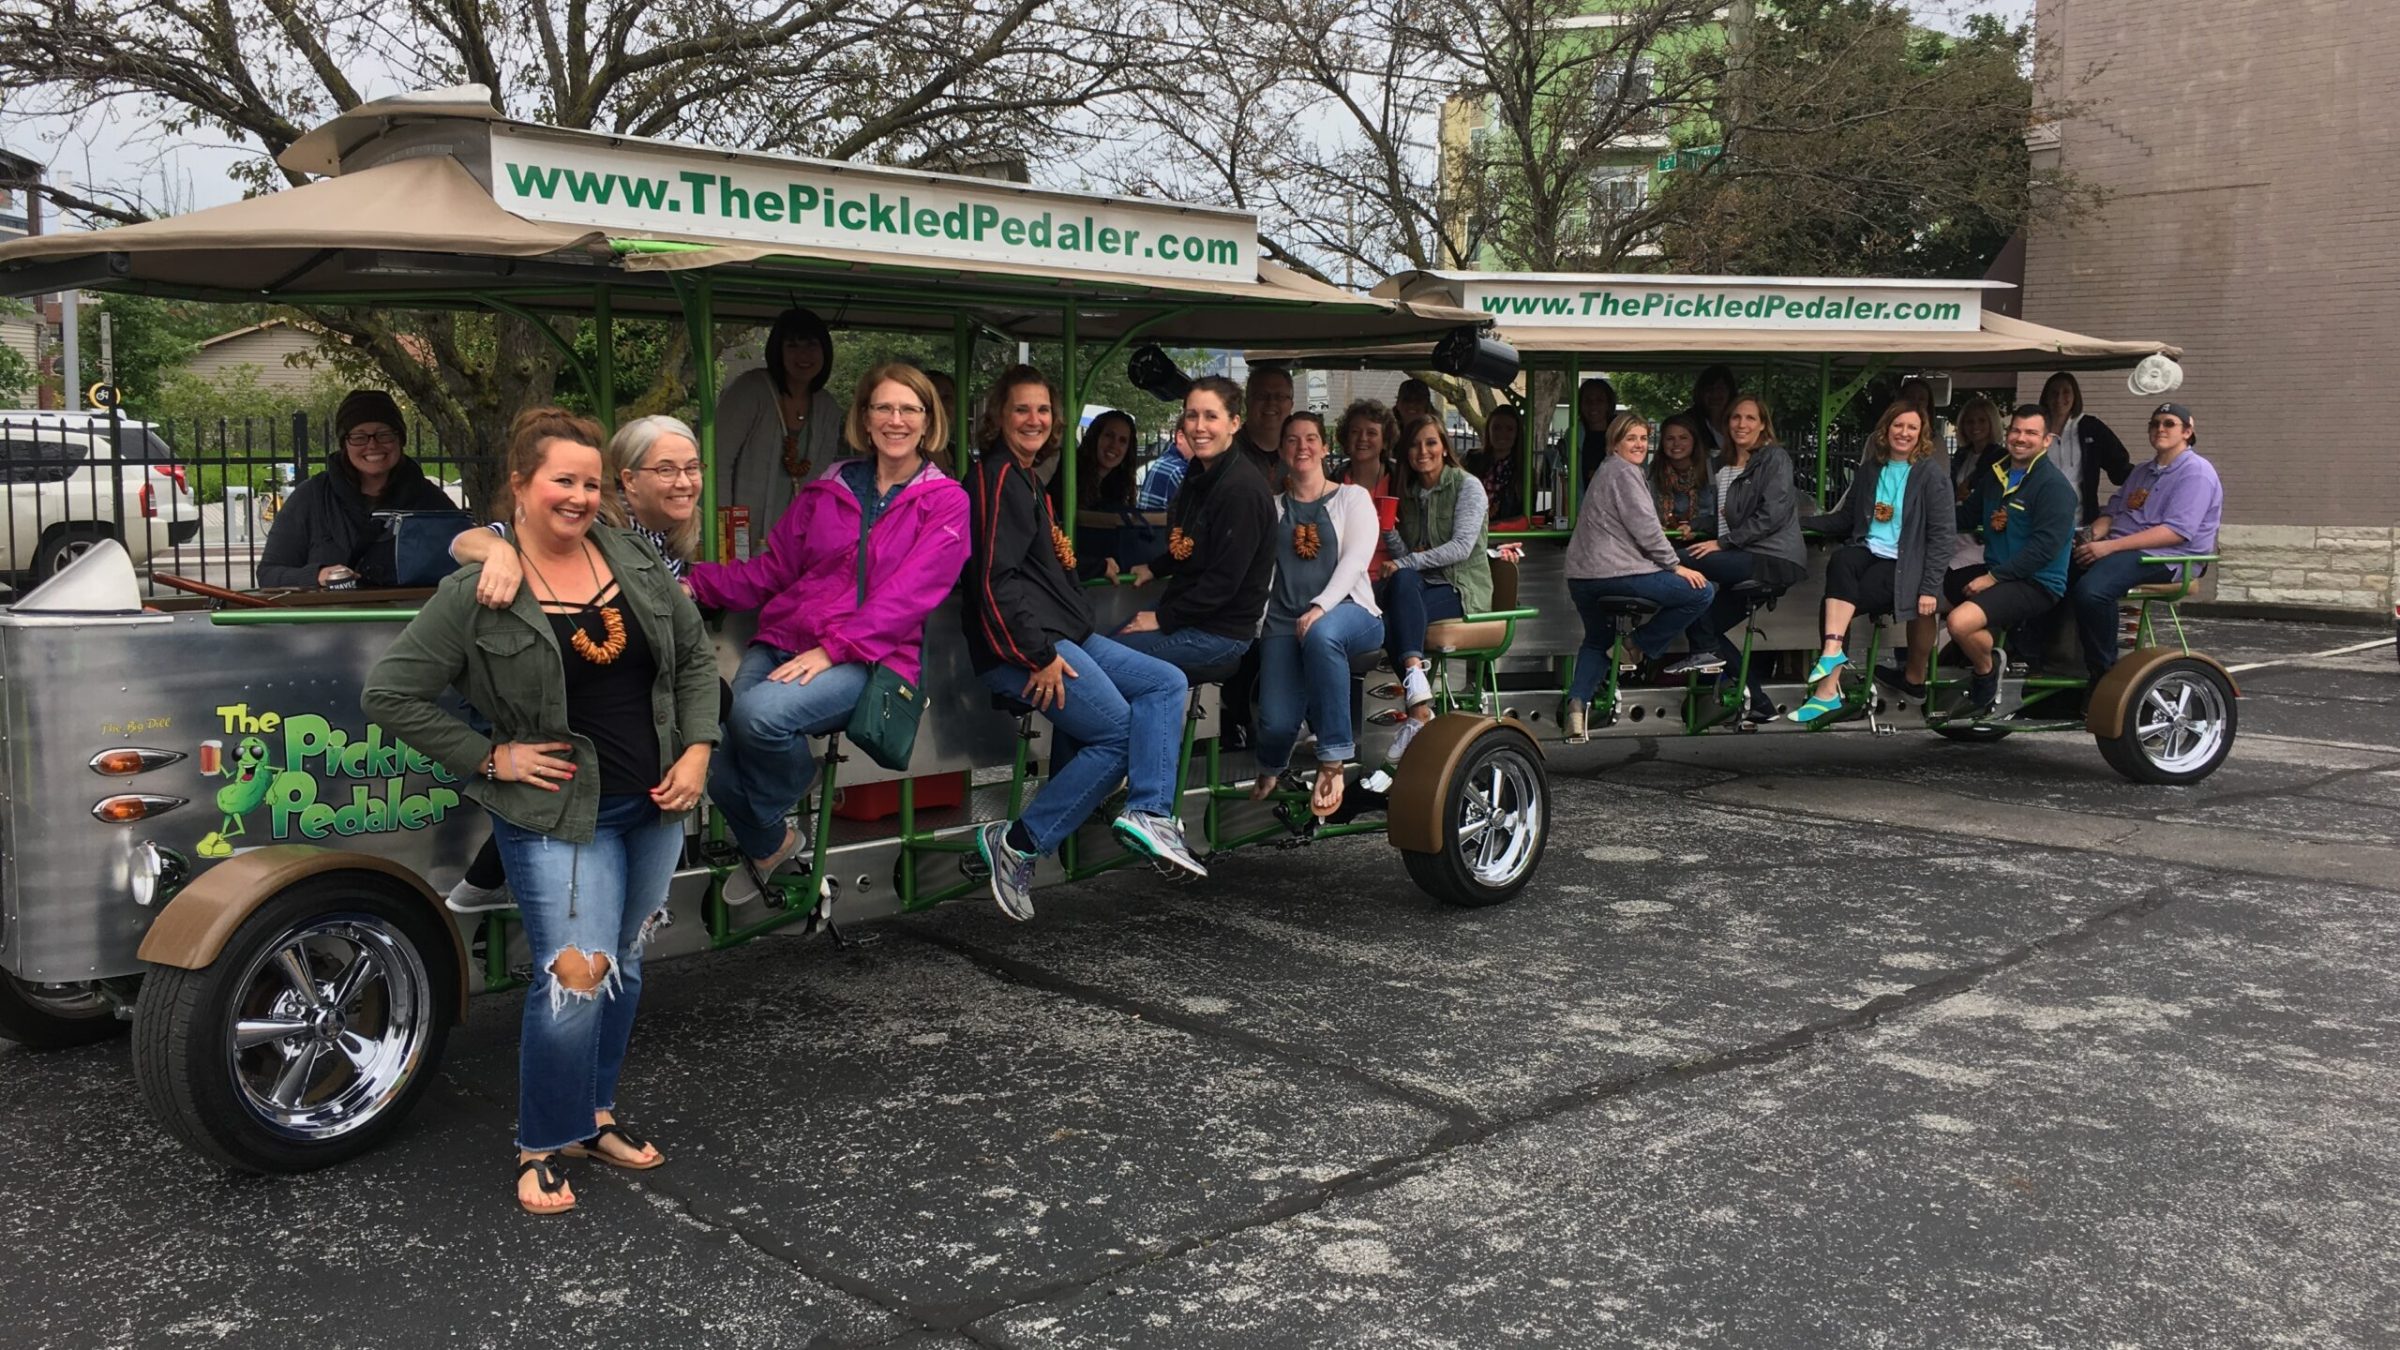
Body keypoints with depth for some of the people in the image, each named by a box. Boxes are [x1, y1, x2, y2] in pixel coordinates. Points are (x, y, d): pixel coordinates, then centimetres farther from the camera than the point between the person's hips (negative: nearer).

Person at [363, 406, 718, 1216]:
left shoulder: (634, 562, 2)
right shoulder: (476, 592, -12)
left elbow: (696, 656, 10)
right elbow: (390, 693, -10)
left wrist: (697, 749, -1)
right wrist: (489, 756, -12)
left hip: (654, 804, 6)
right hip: (558, 815, -6)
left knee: (624, 965, 16)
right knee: (575, 976, -12)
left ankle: (595, 1115, 33)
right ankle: (542, 1150, 7)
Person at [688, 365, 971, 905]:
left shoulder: (946, 502, 5)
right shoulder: (827, 490, 19)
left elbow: (909, 593, -8)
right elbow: (772, 570, 19)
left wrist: (832, 648, -19)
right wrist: (698, 583, 3)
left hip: (872, 657, -4)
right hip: (783, 641, 4)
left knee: (760, 713, -33)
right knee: (721, 773, -16)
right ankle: (768, 847, 18)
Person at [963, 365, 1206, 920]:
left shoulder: (1025, 479, 23)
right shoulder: (997, 477, -9)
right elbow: (994, 578, -18)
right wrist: (1040, 656, -19)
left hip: (1063, 637, 10)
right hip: (1020, 647, -10)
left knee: (1166, 683, 0)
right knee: (1119, 732, -13)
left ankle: (1148, 813, -14)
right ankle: (1016, 843, -9)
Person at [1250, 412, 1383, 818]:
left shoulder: (1352, 498, 11)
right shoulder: (1272, 508, 20)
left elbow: (1355, 560, -4)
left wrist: (1320, 608, -19)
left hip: (1349, 612, -2)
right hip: (1284, 621, 2)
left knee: (1321, 635, -43)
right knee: (1276, 722, -21)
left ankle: (1332, 764, -37)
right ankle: (1270, 770, 19)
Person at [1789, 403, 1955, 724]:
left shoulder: (1932, 473, 1)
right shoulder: (1870, 469, 18)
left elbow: (1940, 534, -4)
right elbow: (1845, 519, 20)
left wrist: (1930, 587, -13)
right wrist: (1800, 521, 5)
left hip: (1902, 563, -4)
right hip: (1867, 550, 4)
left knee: (1833, 602, -28)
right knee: (1840, 561, -34)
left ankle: (1827, 688, -25)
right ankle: (1832, 652, -42)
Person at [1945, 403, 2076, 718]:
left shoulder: (2054, 486, -13)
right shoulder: (1995, 475, 13)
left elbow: (2044, 546, -21)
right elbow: (1965, 517, 17)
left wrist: (1993, 578, -22)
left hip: (2036, 583, -9)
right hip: (1995, 571, 9)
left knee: (1961, 621, -30)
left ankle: (1986, 677, 2)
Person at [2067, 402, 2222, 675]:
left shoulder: (2196, 473, -3)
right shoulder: (2141, 472, 27)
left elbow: (2177, 531, -15)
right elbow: (2113, 512, 23)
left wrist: (2110, 546, -21)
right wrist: (2092, 537, -3)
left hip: (2164, 559, -8)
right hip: (2119, 550, 8)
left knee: (2091, 589, -34)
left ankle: (2103, 671, -21)